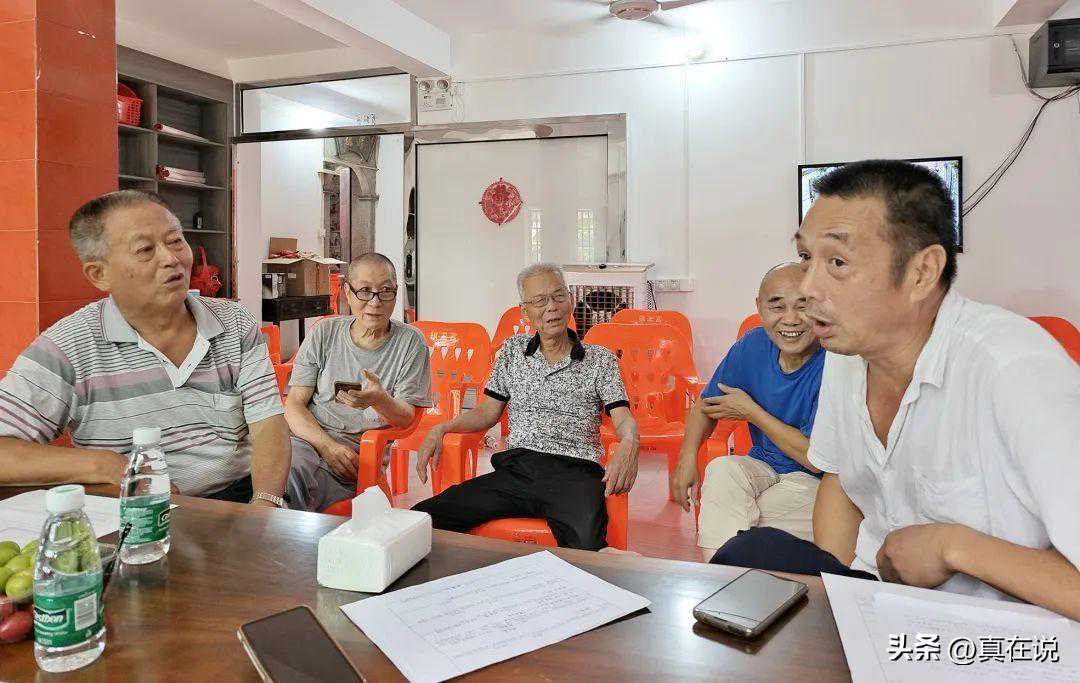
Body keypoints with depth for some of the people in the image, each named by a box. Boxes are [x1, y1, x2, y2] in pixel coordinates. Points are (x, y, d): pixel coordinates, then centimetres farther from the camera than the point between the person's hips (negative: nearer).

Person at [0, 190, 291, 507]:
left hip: (236, 497, -1)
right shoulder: (66, 347, -3)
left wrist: (265, 504, -20)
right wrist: (106, 466, -17)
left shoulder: (237, 325, 5)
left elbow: (268, 425, -2)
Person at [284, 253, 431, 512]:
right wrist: (327, 444, -14)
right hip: (306, 436, 2)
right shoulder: (324, 333, 9)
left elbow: (406, 418, -1)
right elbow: (294, 404, 5)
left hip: (361, 449, -2)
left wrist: (380, 400, -26)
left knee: (293, 471, -32)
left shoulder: (410, 341, 4)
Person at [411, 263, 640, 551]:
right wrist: (441, 429, 4)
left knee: (587, 546, -38)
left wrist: (629, 443, -21)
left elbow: (624, 419, 4)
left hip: (575, 471, -2)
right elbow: (488, 412, 22)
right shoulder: (512, 351, 21)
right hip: (516, 468, 3)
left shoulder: (600, 359, 13)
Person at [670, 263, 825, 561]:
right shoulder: (753, 346, -3)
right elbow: (706, 405, 11)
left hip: (820, 481, -5)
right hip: (763, 467, 6)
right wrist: (687, 458, -7)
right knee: (721, 469, -26)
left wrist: (751, 411, -14)